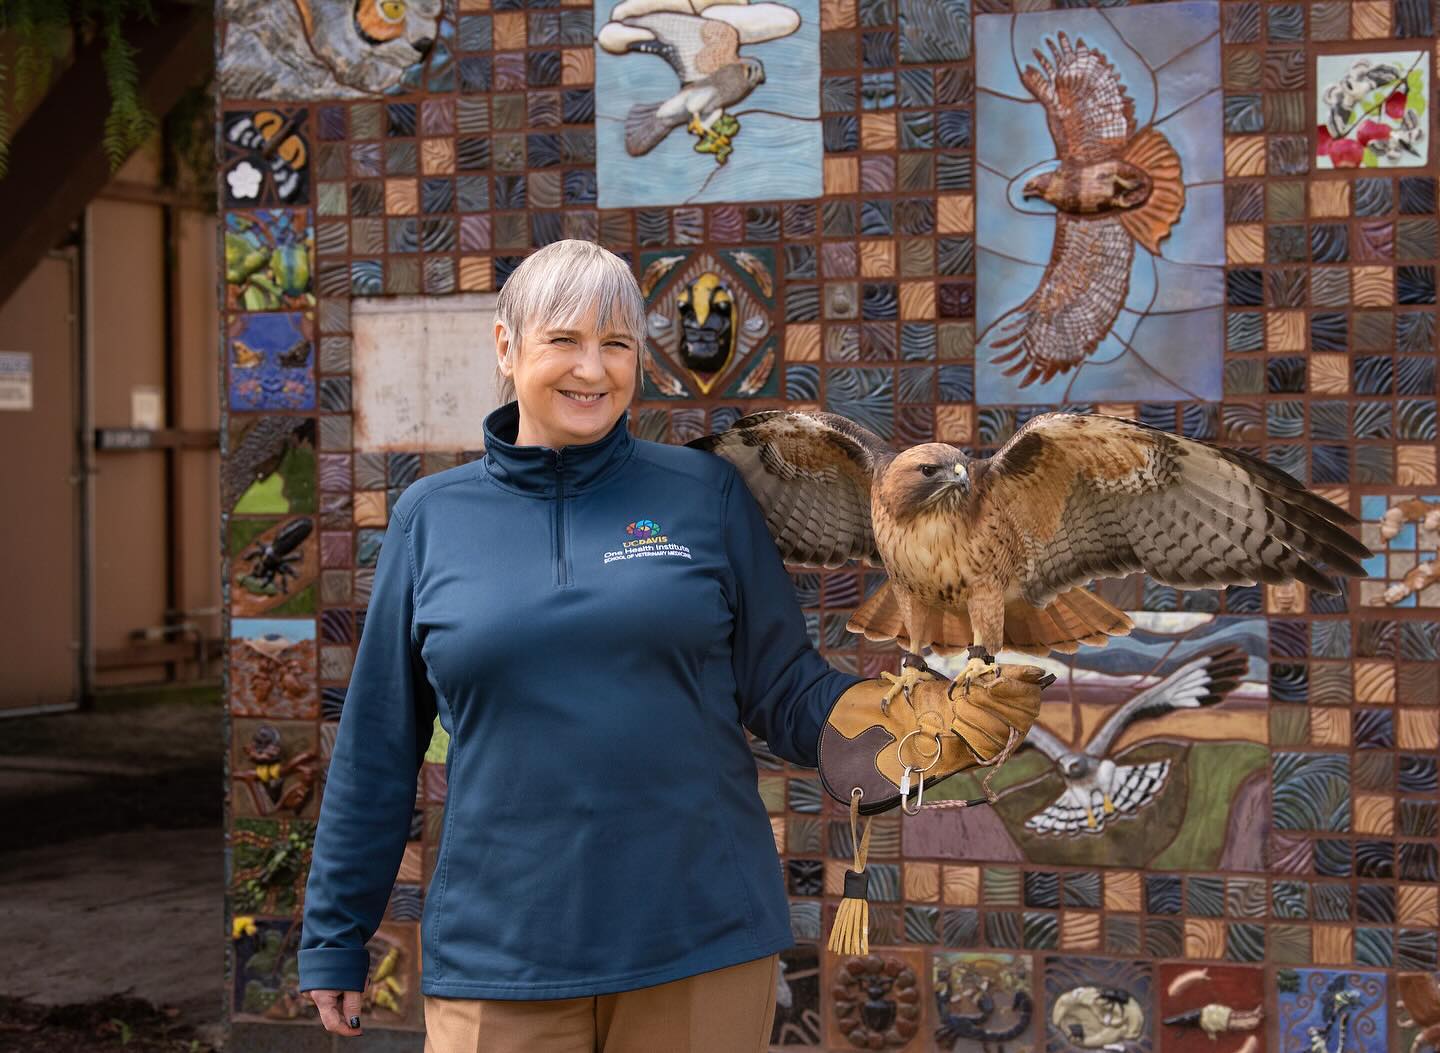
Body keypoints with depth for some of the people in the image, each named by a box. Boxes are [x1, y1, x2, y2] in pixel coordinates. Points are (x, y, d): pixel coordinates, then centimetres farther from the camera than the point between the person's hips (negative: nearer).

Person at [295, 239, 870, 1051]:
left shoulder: (704, 495, 2)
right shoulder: (433, 517, 5)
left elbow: (788, 695, 3)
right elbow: (378, 747, 9)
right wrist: (335, 935, 10)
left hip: (704, 943, 0)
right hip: (499, 952, 0)